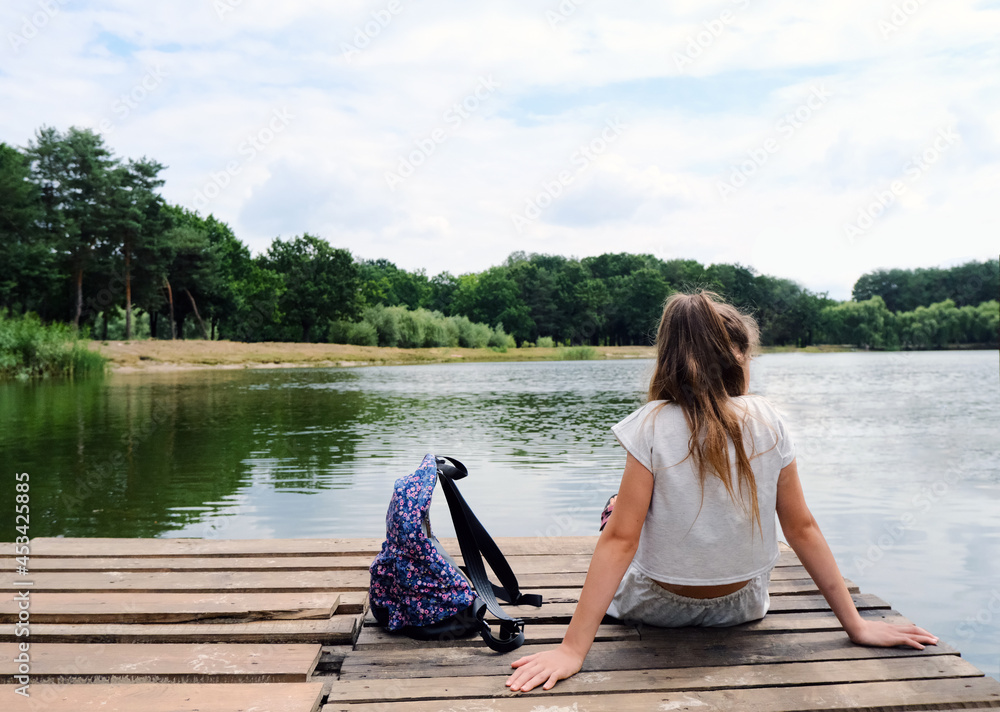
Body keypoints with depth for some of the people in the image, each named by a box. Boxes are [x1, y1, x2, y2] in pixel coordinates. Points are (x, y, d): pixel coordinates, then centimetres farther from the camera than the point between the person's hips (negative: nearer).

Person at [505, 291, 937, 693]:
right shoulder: (766, 421, -13)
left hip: (658, 607, -3)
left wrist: (573, 649, -23)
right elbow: (802, 529, -9)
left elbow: (620, 539, -24)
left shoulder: (652, 425, -21)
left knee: (615, 510, 26)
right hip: (742, 606, 3)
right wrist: (855, 624, 1)